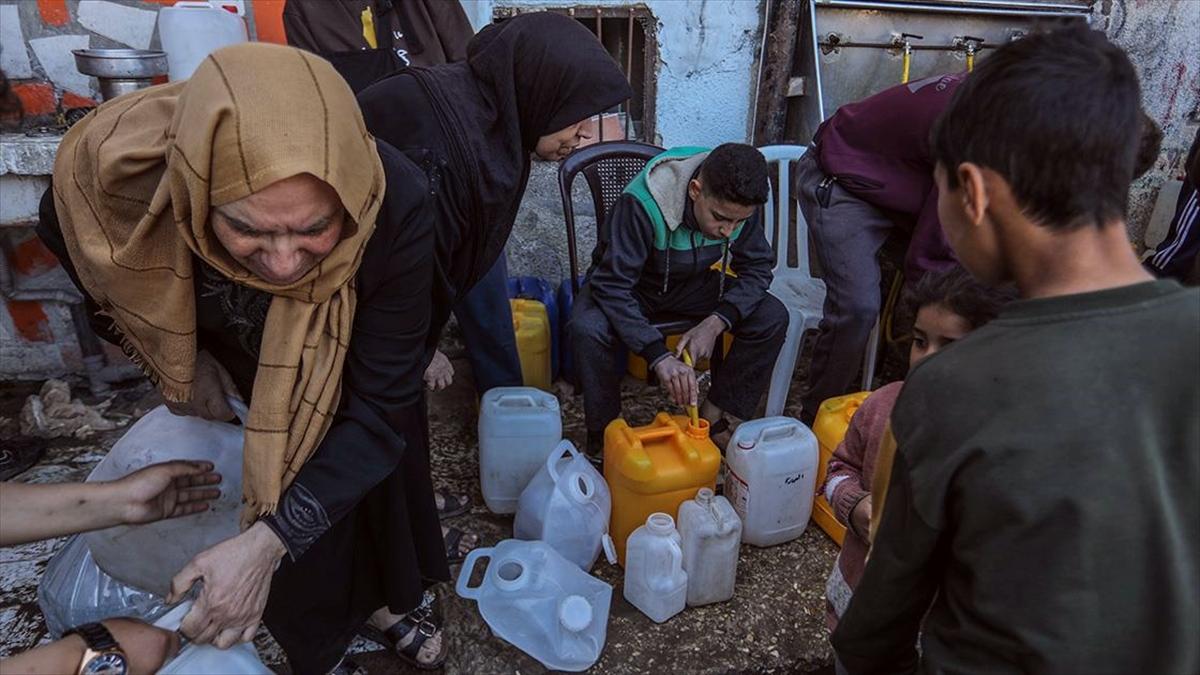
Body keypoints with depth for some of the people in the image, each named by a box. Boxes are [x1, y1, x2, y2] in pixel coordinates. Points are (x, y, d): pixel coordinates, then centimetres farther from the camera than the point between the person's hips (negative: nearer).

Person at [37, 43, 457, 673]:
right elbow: (64, 233, -7)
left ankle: (397, 595, 58)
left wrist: (269, 540, -37)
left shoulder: (394, 201, -42)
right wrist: (178, 360, -11)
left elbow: (381, 405, -32)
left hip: (356, 378, 0)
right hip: (231, 382, 1)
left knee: (379, 481, 23)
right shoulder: (113, 170, -36)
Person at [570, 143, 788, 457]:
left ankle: (712, 417, -3)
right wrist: (660, 356, -46)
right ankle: (604, 434, -12)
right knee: (588, 328, -36)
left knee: (772, 317, -16)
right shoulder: (642, 204, -35)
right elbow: (612, 286, -37)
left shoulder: (738, 204, -19)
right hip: (632, 284, -4)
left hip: (692, 284, 4)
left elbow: (757, 267, -10)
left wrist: (715, 323, -27)